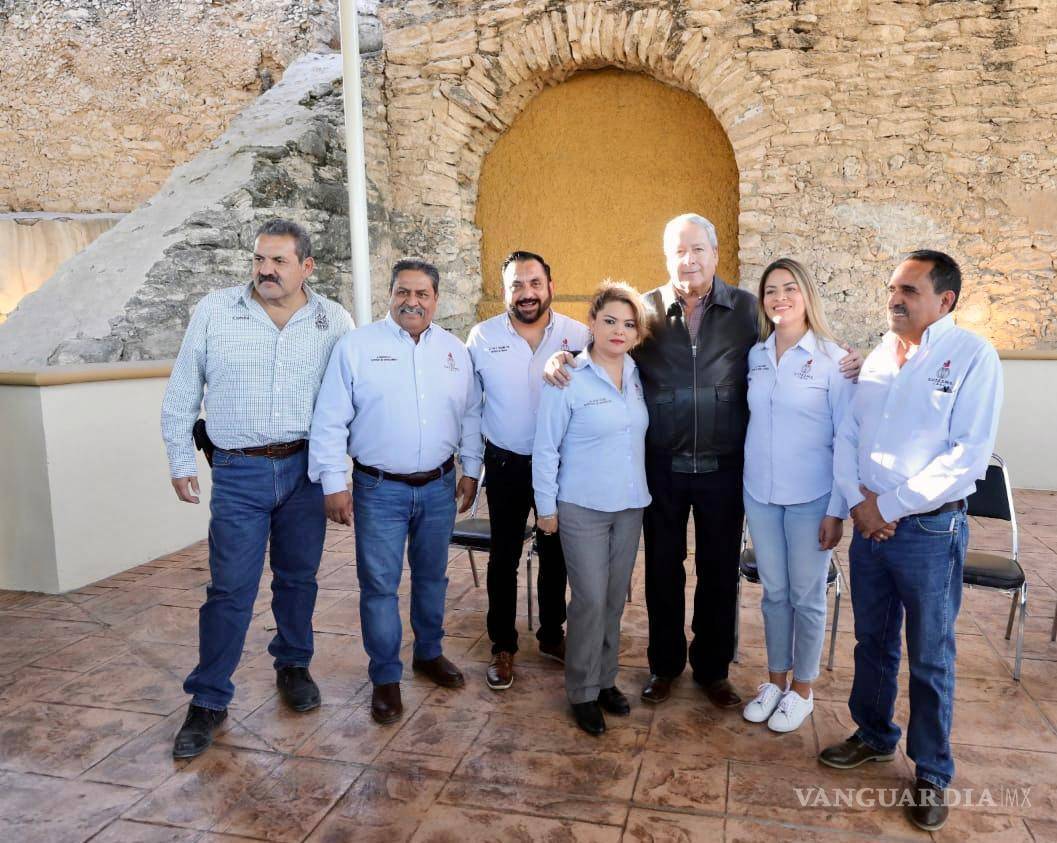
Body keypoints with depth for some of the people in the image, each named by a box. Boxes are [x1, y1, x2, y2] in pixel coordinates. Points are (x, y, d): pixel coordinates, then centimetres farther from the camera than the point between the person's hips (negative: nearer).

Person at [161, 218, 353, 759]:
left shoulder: (335, 322, 0)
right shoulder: (214, 311, -1)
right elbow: (181, 393, 5)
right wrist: (180, 461, 5)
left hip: (306, 469, 1)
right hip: (239, 472, -1)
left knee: (299, 576, 14)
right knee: (230, 588, 1)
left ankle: (293, 667, 36)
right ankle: (208, 700, 16)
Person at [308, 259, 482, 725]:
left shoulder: (455, 350, 5)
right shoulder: (357, 346, -7)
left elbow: (471, 416, 12)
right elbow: (330, 420, -7)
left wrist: (470, 470, 9)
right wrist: (333, 483, -10)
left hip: (439, 487, 4)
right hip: (380, 489, -3)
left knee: (432, 576, 18)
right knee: (380, 585, 3)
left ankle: (429, 652, 38)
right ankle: (385, 677, 20)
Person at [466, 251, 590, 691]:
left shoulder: (578, 335, -7)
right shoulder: (482, 337, -6)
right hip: (506, 465, 0)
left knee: (555, 553, 15)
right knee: (504, 558, 9)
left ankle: (552, 635, 35)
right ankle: (502, 647, 25)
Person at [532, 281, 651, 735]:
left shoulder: (637, 375, 4)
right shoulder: (567, 378, -12)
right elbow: (546, 447, -8)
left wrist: (644, 492, 9)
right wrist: (545, 506, -7)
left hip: (630, 507, 5)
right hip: (582, 509, -5)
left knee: (615, 599, 14)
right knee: (590, 600, -1)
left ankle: (606, 679, 31)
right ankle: (583, 692, 18)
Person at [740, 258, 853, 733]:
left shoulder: (832, 358, -9)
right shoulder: (756, 355, 4)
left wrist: (837, 510, -11)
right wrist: (746, 483, 7)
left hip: (810, 497, -4)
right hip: (759, 493, 4)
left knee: (807, 597, 9)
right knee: (773, 592, 15)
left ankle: (802, 690, 28)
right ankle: (775, 679, 32)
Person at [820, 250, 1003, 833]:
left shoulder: (972, 357, -10)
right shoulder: (878, 355, 8)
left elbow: (969, 455, -17)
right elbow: (847, 434, 8)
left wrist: (891, 506, -16)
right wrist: (858, 500, -7)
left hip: (930, 530, -5)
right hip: (869, 523, 5)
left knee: (930, 659, 8)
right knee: (872, 643, 18)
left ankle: (932, 773, 27)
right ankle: (874, 735, 39)